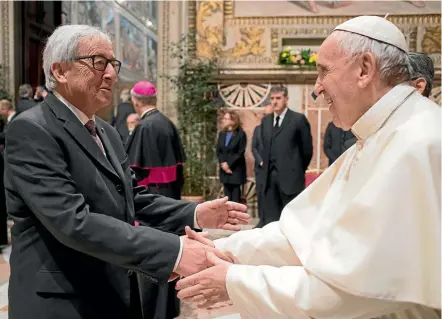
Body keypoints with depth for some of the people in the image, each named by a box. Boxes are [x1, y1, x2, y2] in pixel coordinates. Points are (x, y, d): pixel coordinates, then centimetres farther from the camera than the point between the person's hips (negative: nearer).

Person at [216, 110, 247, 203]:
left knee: (235, 196, 0)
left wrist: (229, 164, -14)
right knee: (227, 195, 9)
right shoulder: (221, 134, 11)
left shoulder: (241, 134, -7)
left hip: (236, 169, -5)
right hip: (224, 169, 5)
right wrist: (223, 163, -9)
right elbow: (218, 151, 7)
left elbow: (240, 153, -12)